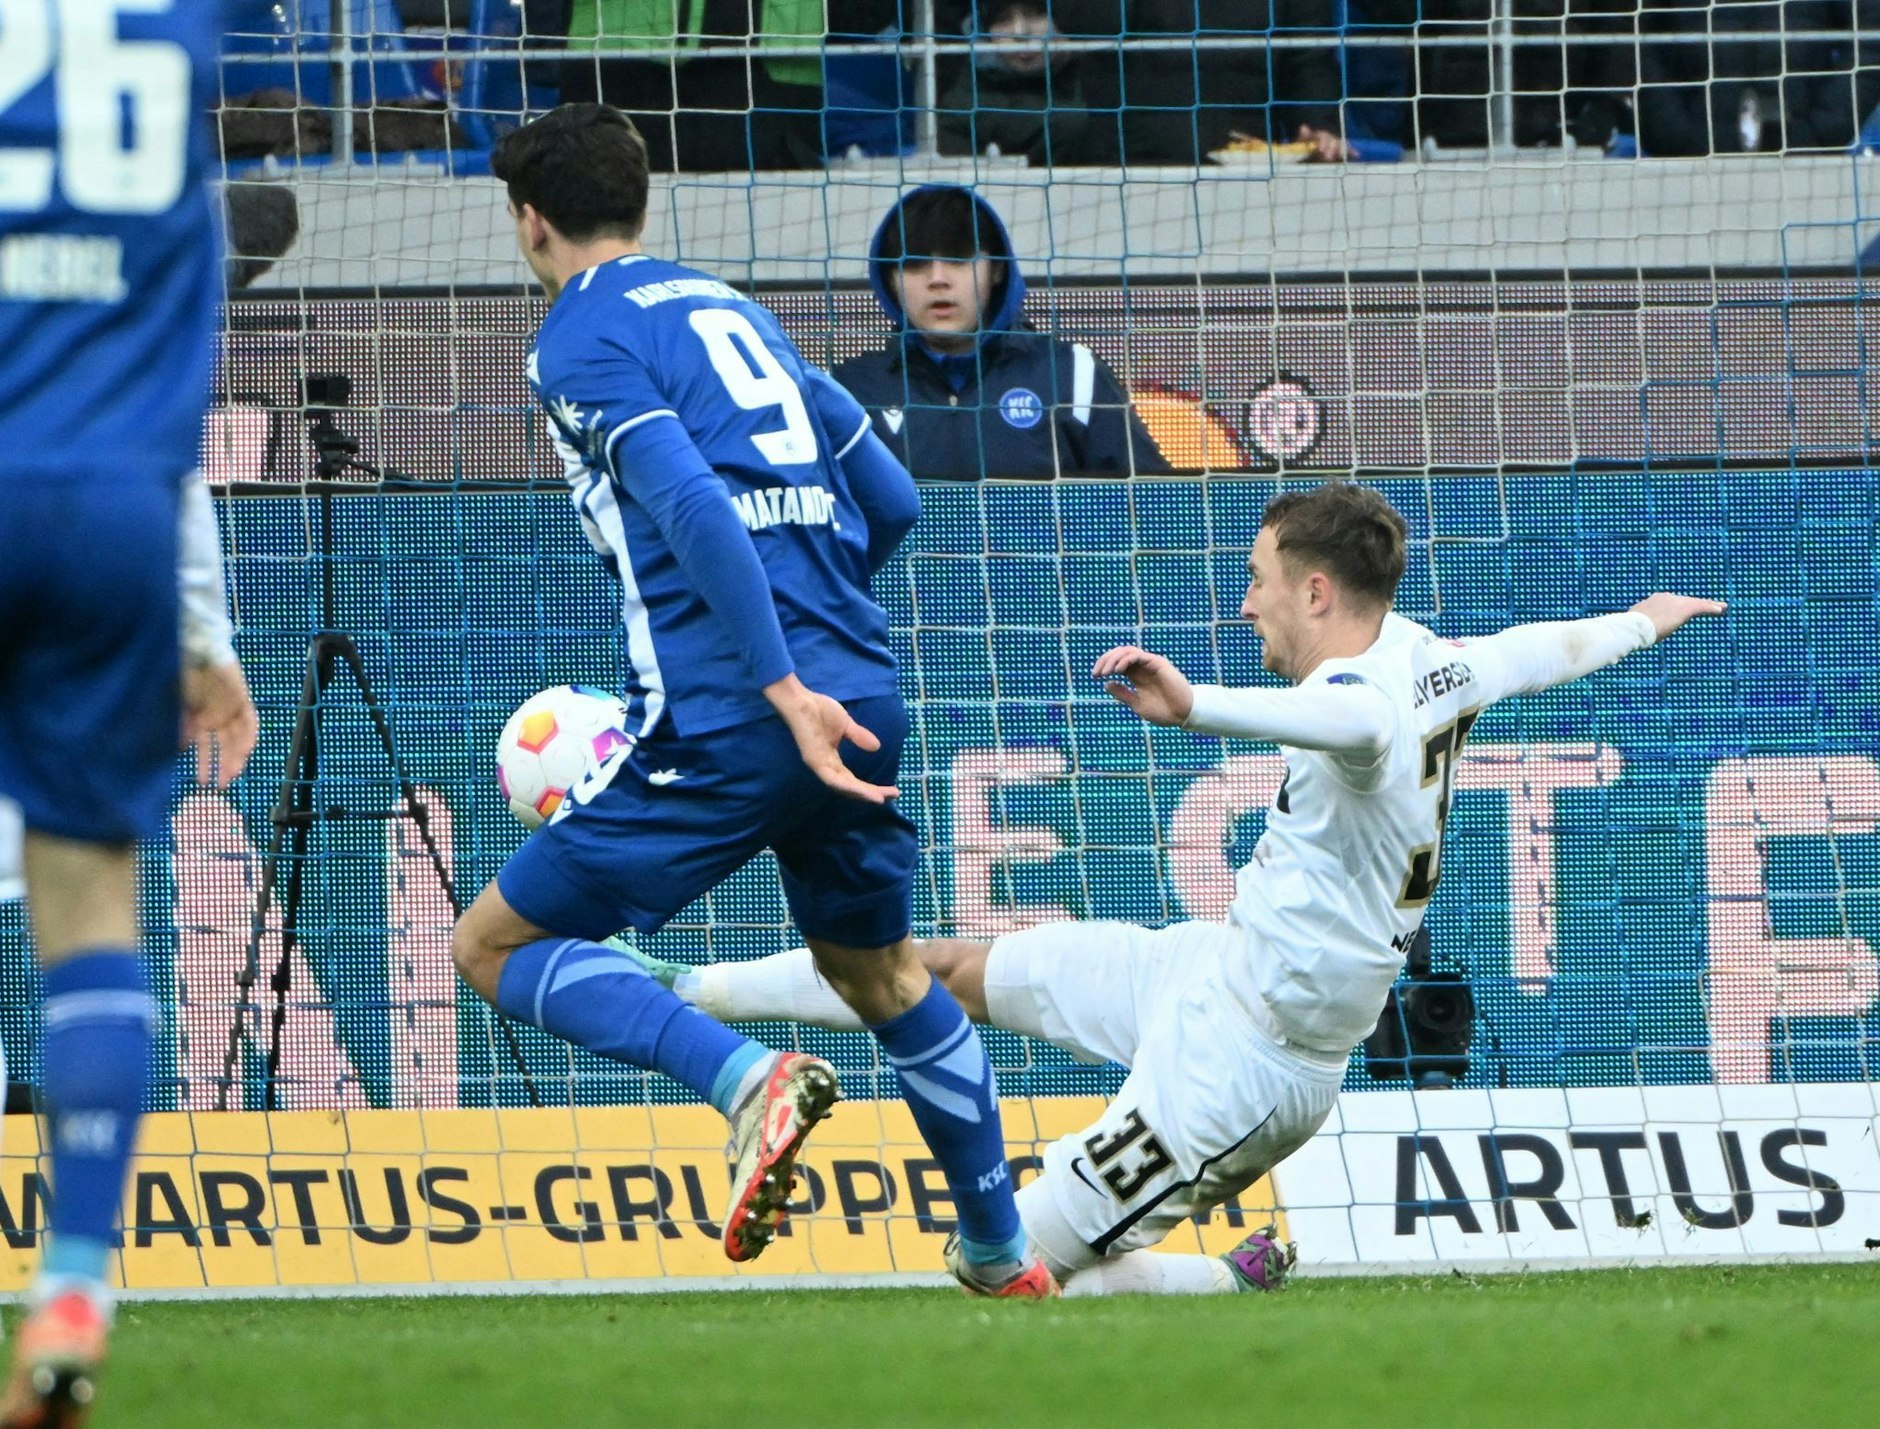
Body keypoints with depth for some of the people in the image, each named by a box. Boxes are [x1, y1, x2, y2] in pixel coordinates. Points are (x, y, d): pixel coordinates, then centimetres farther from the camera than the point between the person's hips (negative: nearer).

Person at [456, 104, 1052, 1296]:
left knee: (495, 948, 1)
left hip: (727, 723, -7)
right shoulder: (734, 310, 21)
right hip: (860, 702, 7)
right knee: (883, 973, 28)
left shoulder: (582, 339, -3)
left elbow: (694, 508, -18)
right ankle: (1003, 1252, 34)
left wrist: (783, 689, -23)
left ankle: (748, 1078, -20)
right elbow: (892, 502, 21)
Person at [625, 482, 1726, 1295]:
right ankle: (686, 992, 31)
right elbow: (1543, 651, 22)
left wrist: (1198, 708, -67)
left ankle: (1247, 1283, 8)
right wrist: (1640, 623, 43)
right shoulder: (1426, 659, 2)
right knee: (956, 970, 16)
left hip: (1236, 1059, -10)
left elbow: (1357, 720, -53)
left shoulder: (1366, 693, -27)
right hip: (1215, 962, 10)